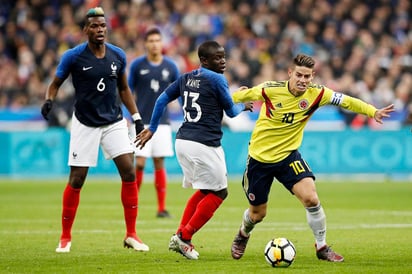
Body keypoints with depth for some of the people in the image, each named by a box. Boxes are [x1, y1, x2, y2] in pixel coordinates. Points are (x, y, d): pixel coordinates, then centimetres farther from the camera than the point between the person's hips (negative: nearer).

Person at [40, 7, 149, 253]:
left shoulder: (118, 55, 1)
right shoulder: (73, 56, -10)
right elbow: (55, 84, 0)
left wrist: (137, 118, 9)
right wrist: (49, 101, -22)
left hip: (114, 122, 3)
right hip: (85, 124, -3)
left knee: (129, 172, -9)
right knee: (77, 179, -2)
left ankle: (131, 235, 0)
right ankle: (65, 237, 13)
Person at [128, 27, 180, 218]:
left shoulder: (170, 66, 4)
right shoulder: (137, 65, 0)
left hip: (162, 122, 1)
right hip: (141, 122, -1)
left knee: (159, 164, 0)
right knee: (139, 163, -8)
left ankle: (162, 208, 3)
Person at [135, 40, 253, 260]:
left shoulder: (185, 78, 13)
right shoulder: (217, 80, -7)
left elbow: (162, 100, 16)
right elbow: (231, 111, 0)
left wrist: (152, 128, 25)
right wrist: (243, 106, 22)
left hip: (182, 142, 8)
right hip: (204, 145, -8)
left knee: (203, 191, 22)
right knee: (218, 193, 4)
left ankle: (180, 236, 14)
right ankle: (184, 238, 0)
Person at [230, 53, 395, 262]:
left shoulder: (317, 94, -13)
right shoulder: (270, 90, -20)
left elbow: (345, 101, -7)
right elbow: (240, 95, -2)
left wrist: (373, 112, -15)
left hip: (288, 155, 1)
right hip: (259, 157, -1)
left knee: (311, 198, -20)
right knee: (257, 214, 10)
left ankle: (322, 247, 0)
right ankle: (243, 235, 47)